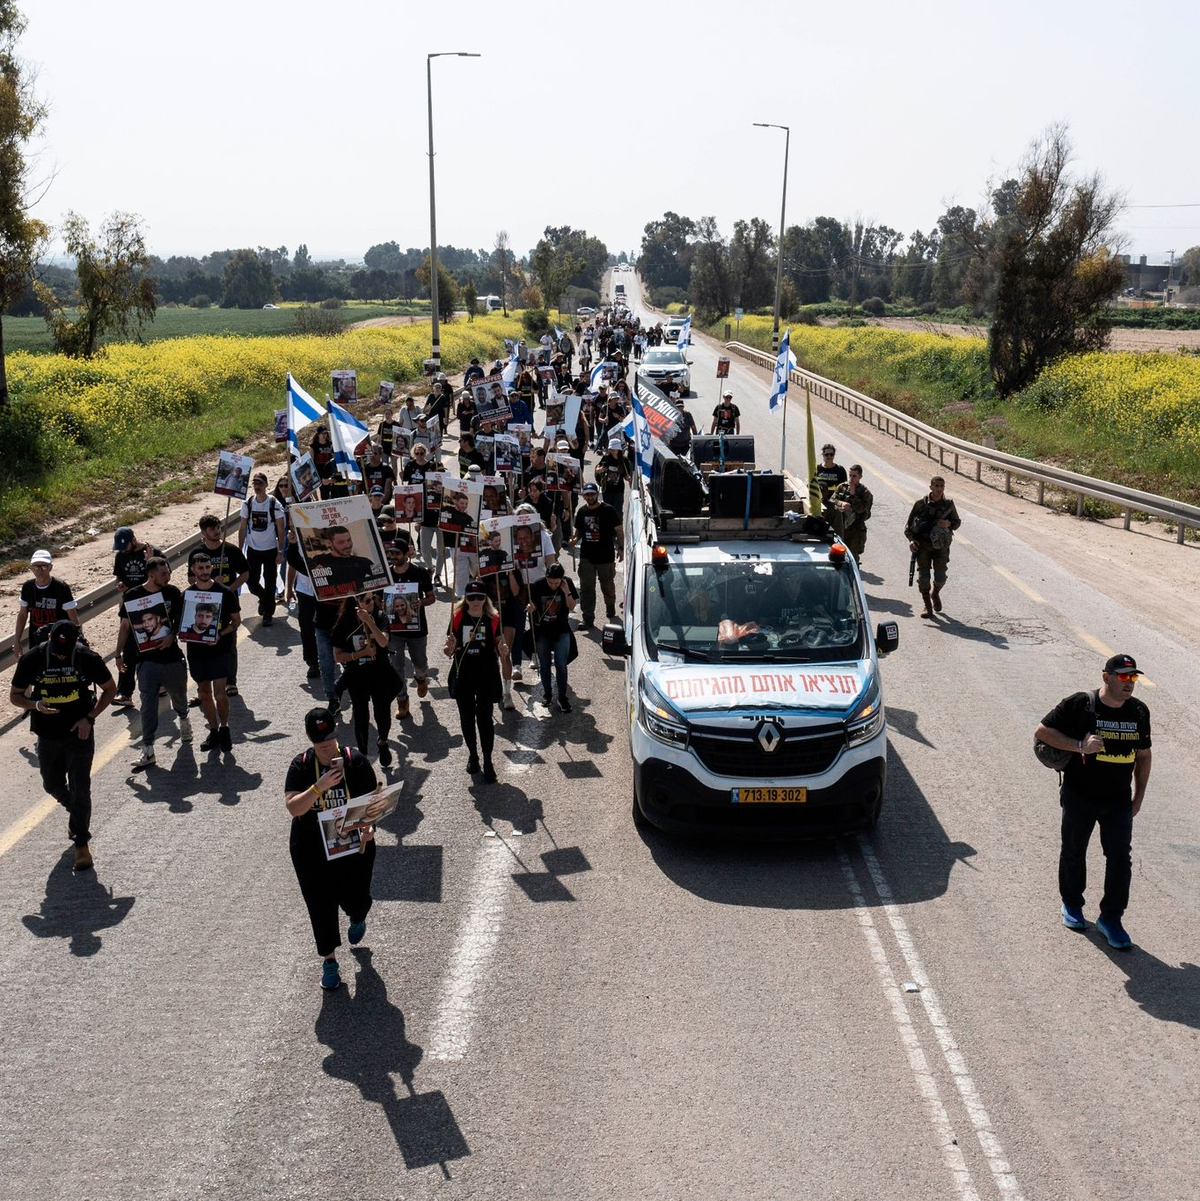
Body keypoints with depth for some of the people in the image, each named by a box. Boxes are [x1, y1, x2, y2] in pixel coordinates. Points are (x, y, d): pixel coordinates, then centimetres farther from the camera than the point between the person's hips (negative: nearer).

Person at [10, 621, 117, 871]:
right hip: (47, 737, 3)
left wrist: (90, 718, -12)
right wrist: (36, 705, -23)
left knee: (80, 789, 0)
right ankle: (76, 813, 48)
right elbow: (15, 695, -1)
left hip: (79, 734, -3)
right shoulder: (31, 660, -13)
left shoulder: (88, 658, -16)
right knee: (53, 785, 18)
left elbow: (110, 688, -1)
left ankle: (81, 843, 12)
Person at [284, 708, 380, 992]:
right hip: (311, 849, 1)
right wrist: (320, 786, -33)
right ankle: (329, 960, 27)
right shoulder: (301, 766, -9)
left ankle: (357, 917, 44)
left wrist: (369, 826, -30)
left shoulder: (356, 761, -11)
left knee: (355, 899, 3)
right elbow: (293, 807, -19)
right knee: (320, 905, 6)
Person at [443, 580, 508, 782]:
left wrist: (502, 651, -17)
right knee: (467, 718, 12)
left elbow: (499, 644, 6)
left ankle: (488, 762, 9)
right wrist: (449, 648, -23)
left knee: (485, 718, 0)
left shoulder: (493, 619, -5)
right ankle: (473, 756, 31)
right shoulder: (457, 618, -4)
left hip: (487, 675, -2)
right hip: (463, 674, 2)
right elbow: (449, 651, 1)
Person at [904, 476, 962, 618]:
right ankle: (927, 606, 13)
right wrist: (911, 540, -11)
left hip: (941, 546, 1)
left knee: (940, 578, -1)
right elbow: (909, 524, 2)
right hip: (922, 546, -1)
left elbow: (957, 522, 11)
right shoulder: (921, 504, -5)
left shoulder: (949, 504, 0)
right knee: (923, 577, -2)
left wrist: (948, 524, -12)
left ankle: (935, 594, 32)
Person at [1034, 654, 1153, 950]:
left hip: (1119, 801, 3)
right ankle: (1071, 904, 36)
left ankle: (1110, 918, 12)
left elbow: (1143, 755, 10)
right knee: (1073, 852, 14)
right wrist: (1080, 746, -24)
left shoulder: (1139, 712, -1)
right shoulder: (1078, 704, -15)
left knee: (1120, 859, -2)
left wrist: (1138, 797, 9)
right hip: (1079, 796, -3)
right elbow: (1041, 731, -13)